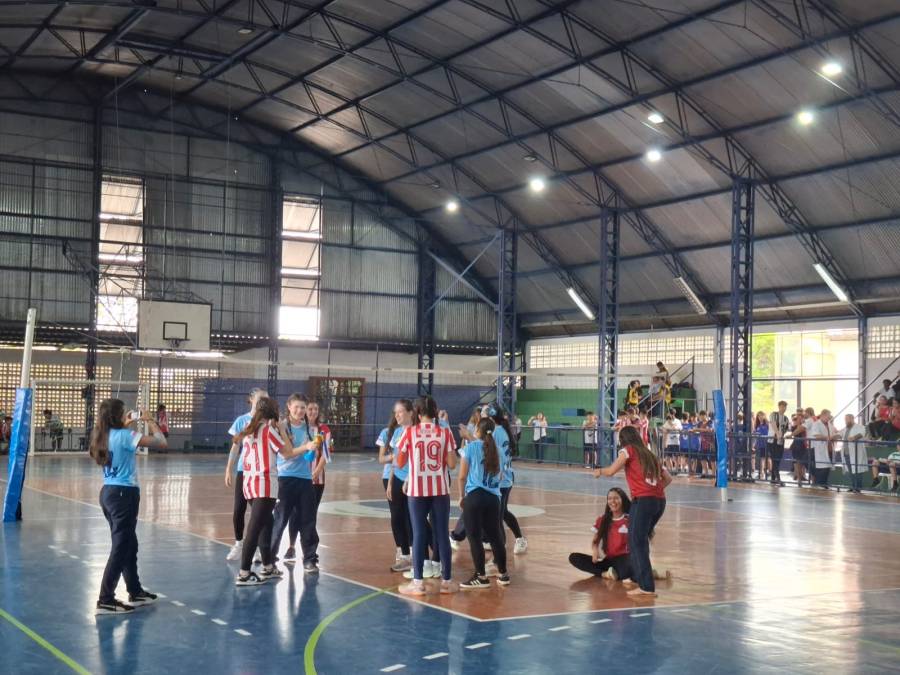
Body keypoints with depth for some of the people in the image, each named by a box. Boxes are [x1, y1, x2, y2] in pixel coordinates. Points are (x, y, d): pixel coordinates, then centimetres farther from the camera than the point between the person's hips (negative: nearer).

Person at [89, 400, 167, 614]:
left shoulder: (106, 436, 7)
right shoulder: (124, 436, -16)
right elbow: (162, 443, -17)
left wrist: (128, 426, 20)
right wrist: (150, 421, -4)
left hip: (108, 492, 9)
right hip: (124, 494, -9)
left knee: (129, 545, 20)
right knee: (120, 548, -3)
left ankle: (135, 592, 30)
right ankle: (105, 601, -1)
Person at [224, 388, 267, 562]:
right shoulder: (242, 421, 3)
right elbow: (235, 447, 7)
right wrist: (229, 470, 4)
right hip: (243, 470, 1)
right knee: (238, 509, 1)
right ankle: (238, 544, 18)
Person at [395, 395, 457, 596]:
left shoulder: (410, 433, -5)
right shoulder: (445, 433, -2)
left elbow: (400, 463, 1)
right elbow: (452, 464, -4)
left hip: (417, 490, -1)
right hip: (440, 490, 1)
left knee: (419, 534, 3)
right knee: (442, 534, 7)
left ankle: (417, 582, 1)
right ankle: (446, 581, 11)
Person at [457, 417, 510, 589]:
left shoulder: (470, 447, -4)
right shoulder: (495, 449, 8)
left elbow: (462, 477, -4)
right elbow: (497, 475, 14)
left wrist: (461, 496, 9)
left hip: (474, 497, -5)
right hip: (493, 497, 5)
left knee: (474, 537, 1)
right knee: (495, 536, 13)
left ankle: (481, 577, 1)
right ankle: (503, 574, 20)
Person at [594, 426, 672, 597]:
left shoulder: (628, 450, 5)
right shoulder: (650, 454, 23)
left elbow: (611, 471, -3)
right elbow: (668, 478, 21)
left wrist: (599, 471, 16)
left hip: (643, 501, -7)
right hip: (660, 501, 7)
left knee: (637, 543, -6)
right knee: (641, 541, 20)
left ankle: (647, 587, -13)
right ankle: (637, 576, 25)